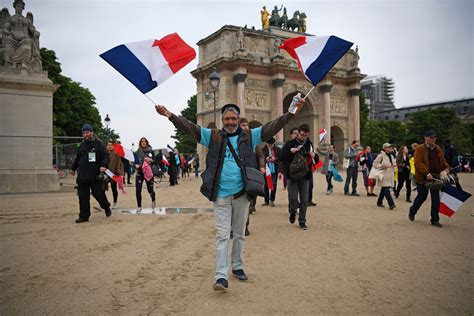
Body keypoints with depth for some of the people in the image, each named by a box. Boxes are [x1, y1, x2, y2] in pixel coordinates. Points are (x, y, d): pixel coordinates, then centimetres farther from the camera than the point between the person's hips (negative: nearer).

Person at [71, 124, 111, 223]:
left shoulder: (98, 144, -1)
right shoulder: (82, 145, 17)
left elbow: (105, 156, -8)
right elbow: (77, 158, 29)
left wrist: (104, 165, -26)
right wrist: (73, 168, 37)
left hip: (95, 176, -5)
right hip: (82, 177, 5)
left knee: (99, 194, 1)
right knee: (83, 197, 4)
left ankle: (106, 207, 28)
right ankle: (84, 216, 12)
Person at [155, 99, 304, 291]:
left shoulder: (249, 136, 5)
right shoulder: (213, 136, 3)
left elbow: (272, 126, 1)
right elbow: (190, 127, -1)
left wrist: (292, 112, -6)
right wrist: (169, 115, -9)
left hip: (241, 194, 2)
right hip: (220, 196, -2)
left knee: (239, 234, 15)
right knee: (222, 235, -2)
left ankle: (237, 267, 31)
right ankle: (221, 276, -2)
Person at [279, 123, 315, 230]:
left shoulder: (309, 145, 9)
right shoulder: (290, 144, -1)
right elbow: (281, 157, -7)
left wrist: (314, 156, -8)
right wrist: (290, 151, -24)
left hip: (305, 176, 3)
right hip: (292, 175, -3)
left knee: (304, 200, 3)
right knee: (293, 197, -9)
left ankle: (302, 221, 14)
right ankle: (293, 212, 22)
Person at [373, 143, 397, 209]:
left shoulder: (391, 156, 18)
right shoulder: (381, 155, -7)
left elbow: (393, 164, 30)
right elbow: (375, 163, -8)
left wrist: (394, 165, 7)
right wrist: (382, 166, -20)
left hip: (390, 175, 8)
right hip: (383, 175, -8)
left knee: (384, 189, 12)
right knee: (386, 189, -15)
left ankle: (379, 202, 24)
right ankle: (391, 204, -21)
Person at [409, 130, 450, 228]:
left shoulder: (438, 149, 12)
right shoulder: (419, 149, -6)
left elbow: (443, 161, 18)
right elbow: (418, 163, -16)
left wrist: (446, 169, -1)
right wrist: (427, 173, -24)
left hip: (436, 177, 5)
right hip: (423, 177, -4)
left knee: (436, 199, 1)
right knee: (422, 196, 6)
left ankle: (435, 220, 9)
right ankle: (412, 211, 31)